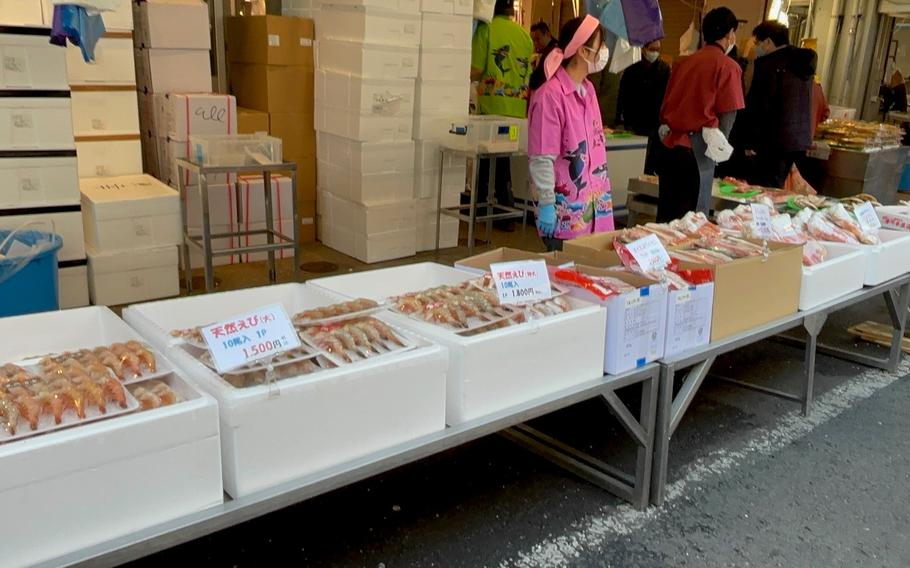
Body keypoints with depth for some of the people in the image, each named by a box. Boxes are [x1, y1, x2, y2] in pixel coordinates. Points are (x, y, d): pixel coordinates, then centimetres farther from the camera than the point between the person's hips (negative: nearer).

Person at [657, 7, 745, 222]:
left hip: (671, 143, 6)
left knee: (666, 217, 12)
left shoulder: (684, 63, 12)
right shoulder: (728, 66, -4)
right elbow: (728, 114, -7)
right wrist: (718, 147, 5)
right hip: (697, 148, -5)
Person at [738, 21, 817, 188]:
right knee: (775, 189, 15)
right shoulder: (803, 62, 16)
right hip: (800, 141, 9)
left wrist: (749, 142, -11)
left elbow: (756, 105, -15)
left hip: (775, 142, -9)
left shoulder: (769, 64, -11)